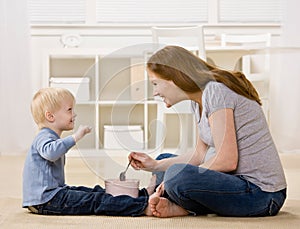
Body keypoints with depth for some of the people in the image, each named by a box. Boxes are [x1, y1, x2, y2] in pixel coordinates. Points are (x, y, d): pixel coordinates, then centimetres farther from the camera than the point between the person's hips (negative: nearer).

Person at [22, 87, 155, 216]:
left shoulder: (51, 137, 20)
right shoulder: (44, 137, -16)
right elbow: (50, 152, -40)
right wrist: (75, 137, -38)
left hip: (55, 191, 11)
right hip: (46, 199, -11)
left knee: (94, 191, 6)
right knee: (96, 200, -17)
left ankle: (142, 195, 4)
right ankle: (143, 206, -22)